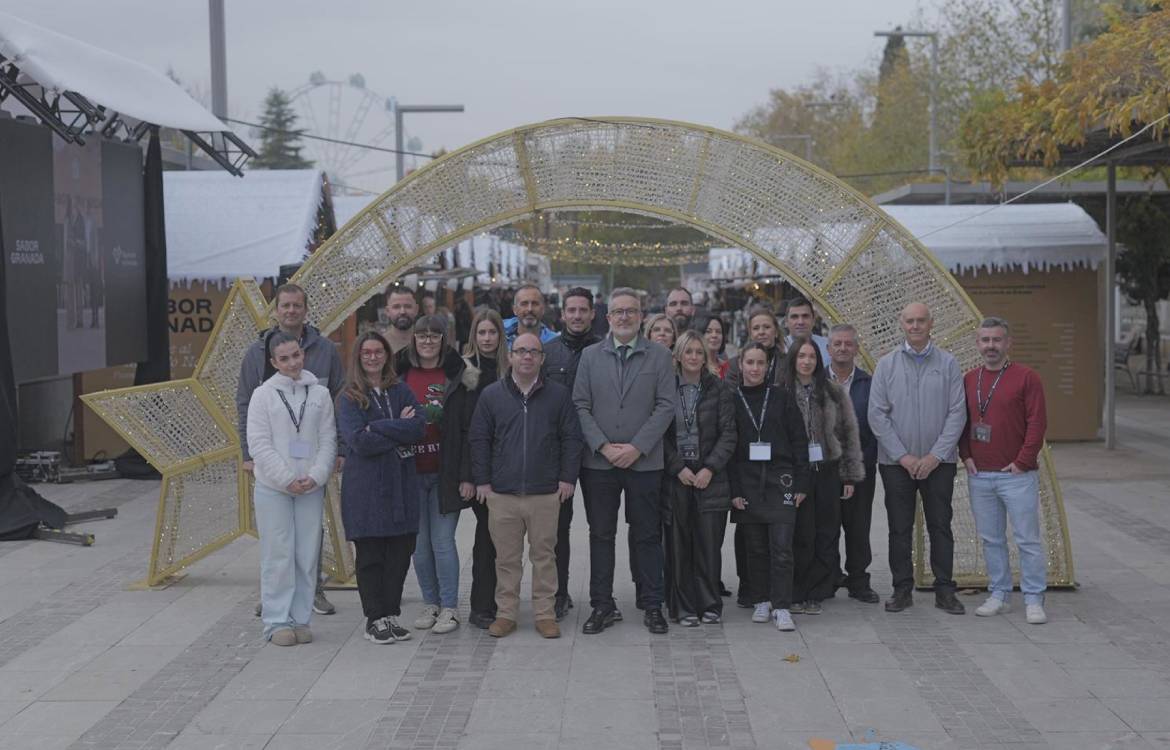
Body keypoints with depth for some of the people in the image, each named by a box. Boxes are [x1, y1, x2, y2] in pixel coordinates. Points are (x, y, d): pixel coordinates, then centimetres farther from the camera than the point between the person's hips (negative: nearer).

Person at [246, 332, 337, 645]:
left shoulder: (320, 393, 6)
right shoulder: (263, 394, 0)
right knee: (278, 555, -2)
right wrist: (287, 479, -11)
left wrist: (316, 476, -8)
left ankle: (300, 619, 15)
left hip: (311, 487, 2)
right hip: (273, 489, -2)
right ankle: (277, 622, 6)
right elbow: (259, 444, -5)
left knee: (307, 556, 5)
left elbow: (328, 440, 6)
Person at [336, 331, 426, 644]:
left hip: (401, 483, 3)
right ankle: (375, 618, 12)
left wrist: (378, 427, -14)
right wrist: (399, 432, -10)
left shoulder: (401, 392, 11)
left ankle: (391, 614, 17)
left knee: (400, 552, 5)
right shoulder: (348, 398, 0)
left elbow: (418, 427, -6)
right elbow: (359, 441, -14)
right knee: (370, 555, 2)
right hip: (365, 486, -3)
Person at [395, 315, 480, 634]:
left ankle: (449, 607, 8)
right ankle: (430, 603, 21)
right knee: (419, 543, 8)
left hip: (445, 473, -3)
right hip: (411, 473, 3)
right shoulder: (400, 374, 6)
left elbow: (468, 430, -3)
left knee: (442, 541, -2)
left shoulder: (458, 376, -1)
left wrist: (466, 476, -8)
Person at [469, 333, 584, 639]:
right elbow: (479, 439, 7)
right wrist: (482, 481, 2)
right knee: (506, 557, 7)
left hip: (545, 493, 0)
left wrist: (568, 478, 0)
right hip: (502, 493, 0)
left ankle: (545, 613, 16)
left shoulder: (558, 395, 4)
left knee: (544, 554, 5)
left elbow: (572, 438, 6)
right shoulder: (491, 395, 4)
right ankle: (505, 613, 17)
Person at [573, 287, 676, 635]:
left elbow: (666, 406, -3)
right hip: (599, 461, 1)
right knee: (601, 535, 7)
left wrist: (637, 447, -12)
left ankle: (653, 606, 14)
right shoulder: (590, 356, 7)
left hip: (644, 461, -1)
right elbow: (580, 406, 2)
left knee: (648, 536, 5)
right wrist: (603, 446, -10)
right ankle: (602, 605, 16)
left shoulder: (659, 356, 3)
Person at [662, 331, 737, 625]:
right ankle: (683, 607, 9)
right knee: (678, 545, 1)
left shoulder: (719, 390, 5)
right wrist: (678, 468, -8)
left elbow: (728, 434, 1)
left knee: (709, 543, 0)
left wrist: (710, 469, -9)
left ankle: (710, 604, 11)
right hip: (675, 477, 0)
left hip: (710, 476, 0)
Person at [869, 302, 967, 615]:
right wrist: (903, 456, -8)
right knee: (899, 528, 4)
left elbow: (957, 413, -2)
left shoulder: (948, 364, 2)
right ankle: (902, 589, 13)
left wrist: (936, 455, -10)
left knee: (940, 527, 4)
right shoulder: (886, 365, 3)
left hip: (938, 461, 0)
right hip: (896, 462, 0)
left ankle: (944, 590, 12)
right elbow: (877, 415, -1)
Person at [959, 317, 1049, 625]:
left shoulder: (1026, 377, -4)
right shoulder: (969, 380, 10)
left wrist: (1022, 461, -11)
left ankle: (1033, 601, 5)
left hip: (1017, 475, -5)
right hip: (979, 475, 5)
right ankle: (999, 595, 20)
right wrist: (966, 456, 4)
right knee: (991, 539, 10)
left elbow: (1037, 423, -8)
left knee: (1028, 539, -1)